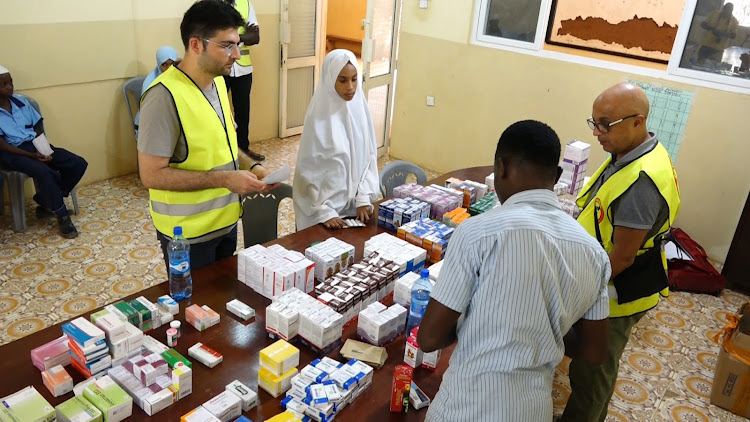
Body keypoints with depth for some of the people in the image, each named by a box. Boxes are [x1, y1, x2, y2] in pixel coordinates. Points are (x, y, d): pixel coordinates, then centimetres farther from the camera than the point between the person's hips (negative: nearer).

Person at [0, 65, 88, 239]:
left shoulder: (21, 101, 10)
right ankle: (62, 215, -20)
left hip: (35, 145, 6)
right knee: (42, 171, -36)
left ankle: (45, 201, 1)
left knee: (78, 164, -11)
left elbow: (38, 129, 12)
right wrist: (32, 155, -20)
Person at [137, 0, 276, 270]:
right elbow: (152, 174, -23)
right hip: (189, 232, -7)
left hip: (225, 220, 8)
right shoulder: (165, 96, -23)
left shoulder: (217, 81, 2)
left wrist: (250, 166, -4)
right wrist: (224, 179, -25)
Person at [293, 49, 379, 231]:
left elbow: (369, 157, 2)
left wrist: (364, 198, -6)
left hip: (355, 205, 5)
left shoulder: (360, 108, -2)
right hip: (325, 206, -4)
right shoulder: (319, 117, -16)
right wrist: (323, 211, -18)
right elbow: (309, 171, -14)